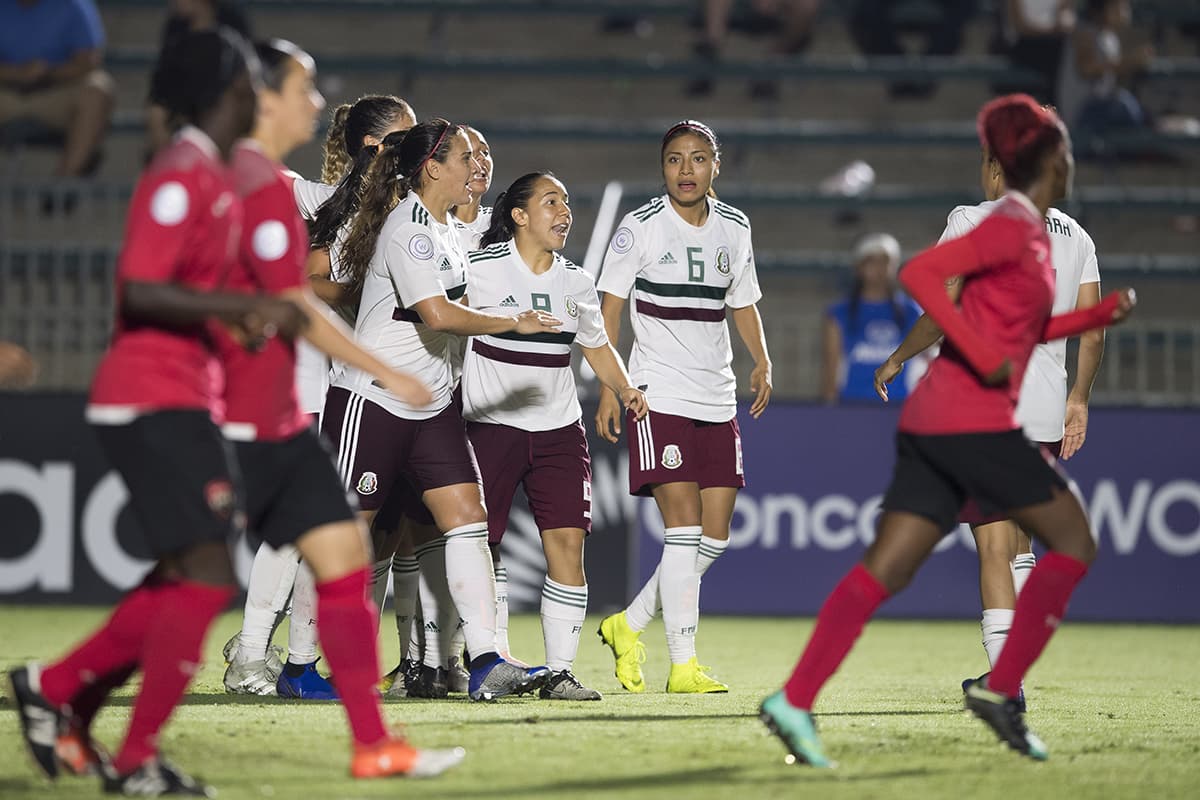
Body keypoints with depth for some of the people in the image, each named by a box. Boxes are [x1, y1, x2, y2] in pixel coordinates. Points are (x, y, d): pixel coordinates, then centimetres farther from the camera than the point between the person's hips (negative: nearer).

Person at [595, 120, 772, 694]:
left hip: (717, 399, 6)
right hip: (659, 396, -6)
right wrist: (609, 389, -9)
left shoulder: (733, 228, 10)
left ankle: (628, 626, 21)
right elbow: (608, 310, -2)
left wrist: (762, 363, 4)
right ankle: (683, 665, -11)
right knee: (684, 526, -14)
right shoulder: (640, 228, -4)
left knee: (715, 537, 4)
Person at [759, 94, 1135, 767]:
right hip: (974, 422, -9)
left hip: (932, 427, 9)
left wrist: (1101, 314, 23)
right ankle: (1001, 689, -1)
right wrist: (984, 358, -21)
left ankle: (795, 700, -9)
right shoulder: (1014, 225, -9)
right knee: (1073, 540, 2)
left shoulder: (1031, 230, 19)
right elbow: (920, 273, -20)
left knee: (885, 569, 1)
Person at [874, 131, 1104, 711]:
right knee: (1018, 538, 20)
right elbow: (1093, 331, 11)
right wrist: (1078, 399, 21)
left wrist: (895, 361, 5)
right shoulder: (1075, 236, 12)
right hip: (1047, 411, 5)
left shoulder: (972, 222, -4)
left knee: (994, 544, -7)